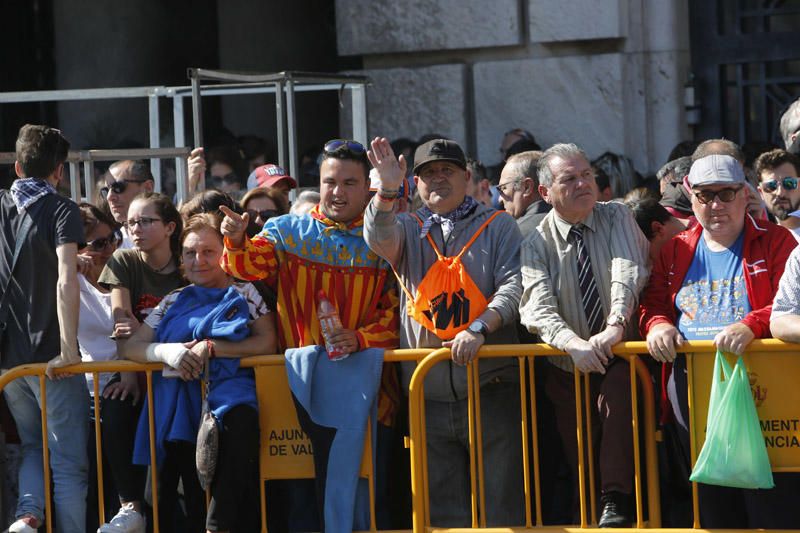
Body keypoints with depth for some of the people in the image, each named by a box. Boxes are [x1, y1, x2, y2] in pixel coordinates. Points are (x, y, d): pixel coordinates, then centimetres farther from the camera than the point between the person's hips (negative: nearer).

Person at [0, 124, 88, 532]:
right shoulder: (60, 209, -8)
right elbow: (66, 281, -21)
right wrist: (68, 349, -21)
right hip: (49, 356, -5)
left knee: (33, 447, 20)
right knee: (69, 462, 1)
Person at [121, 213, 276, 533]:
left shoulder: (245, 294, 18)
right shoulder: (174, 302, 25)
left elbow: (266, 343, 2)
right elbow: (130, 348, 17)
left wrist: (210, 348, -8)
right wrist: (167, 352, -5)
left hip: (228, 387, -3)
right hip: (180, 395, 3)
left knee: (240, 421, -39)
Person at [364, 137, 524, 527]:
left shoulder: (497, 227, 9)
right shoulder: (407, 229, 15)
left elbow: (514, 286, -3)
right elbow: (380, 238, -8)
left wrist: (479, 327, -19)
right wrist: (387, 191, -26)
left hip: (491, 389, -2)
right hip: (428, 395, 2)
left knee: (501, 506, -4)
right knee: (441, 509, 3)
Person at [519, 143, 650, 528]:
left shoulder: (617, 218, 0)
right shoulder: (536, 245, -1)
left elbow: (629, 276, -17)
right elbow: (537, 308, -18)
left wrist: (615, 327, -35)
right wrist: (573, 342, -37)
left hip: (619, 355, -2)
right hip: (569, 369, 2)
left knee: (619, 386, -33)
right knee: (579, 464, 3)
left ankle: (616, 503, -35)